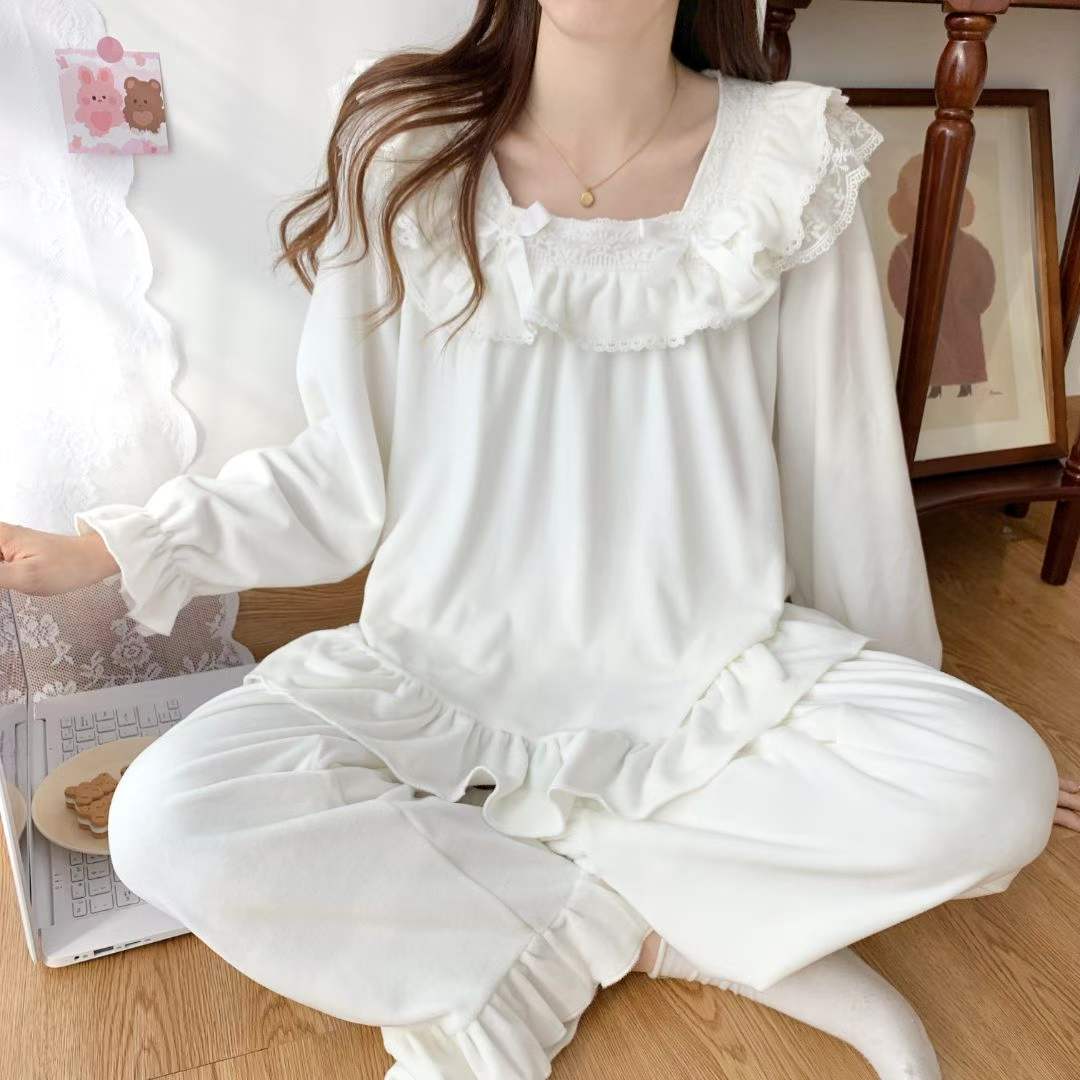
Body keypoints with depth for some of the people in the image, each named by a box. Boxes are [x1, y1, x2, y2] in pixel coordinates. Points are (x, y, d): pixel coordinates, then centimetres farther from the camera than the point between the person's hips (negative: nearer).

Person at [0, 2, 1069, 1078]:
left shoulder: (790, 165, -4)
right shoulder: (406, 155, -5)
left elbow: (843, 479, 3)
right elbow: (344, 479, 0)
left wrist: (894, 702, 12)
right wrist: (106, 548, -6)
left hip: (713, 679, 1)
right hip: (443, 679, 0)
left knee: (996, 782, -23)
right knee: (171, 820, -24)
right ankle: (658, 928, -9)